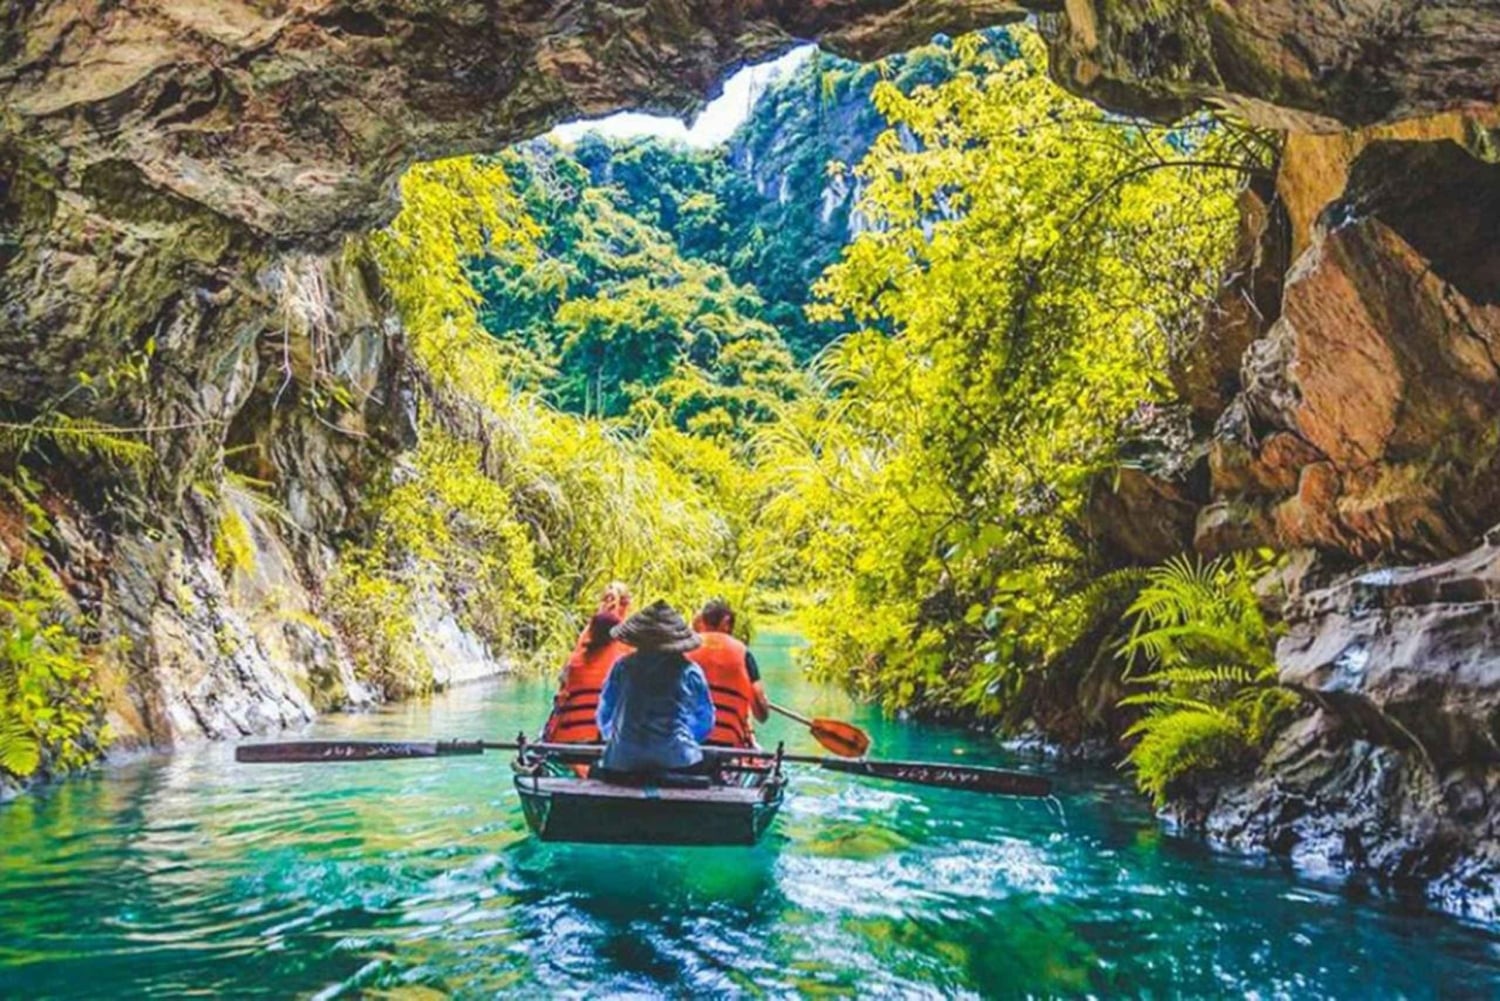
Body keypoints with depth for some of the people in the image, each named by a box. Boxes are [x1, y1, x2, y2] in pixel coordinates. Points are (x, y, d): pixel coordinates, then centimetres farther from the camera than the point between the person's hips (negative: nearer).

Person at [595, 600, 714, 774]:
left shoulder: (623, 667, 2)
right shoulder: (690, 671, 1)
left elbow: (605, 713, 13)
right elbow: (706, 721, 12)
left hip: (624, 761, 1)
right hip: (678, 761, -1)